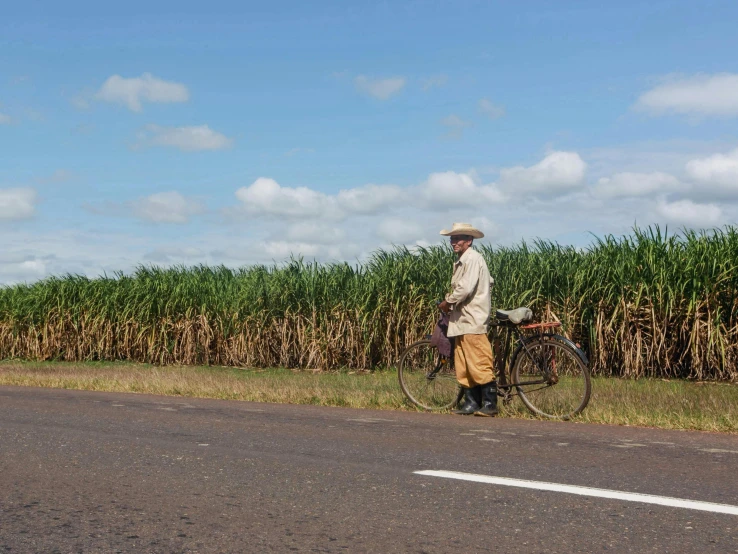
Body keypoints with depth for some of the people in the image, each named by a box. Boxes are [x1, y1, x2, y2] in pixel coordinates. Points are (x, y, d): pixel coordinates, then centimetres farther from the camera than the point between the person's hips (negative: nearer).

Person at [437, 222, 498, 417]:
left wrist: (447, 302, -8)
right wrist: (450, 303, 13)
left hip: (473, 319, -10)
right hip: (461, 319, 10)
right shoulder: (461, 261, 18)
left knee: (479, 363, -9)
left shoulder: (473, 258, -11)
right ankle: (470, 402, 13)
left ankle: (489, 403, -5)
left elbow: (465, 288, -21)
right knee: (463, 364, 9)